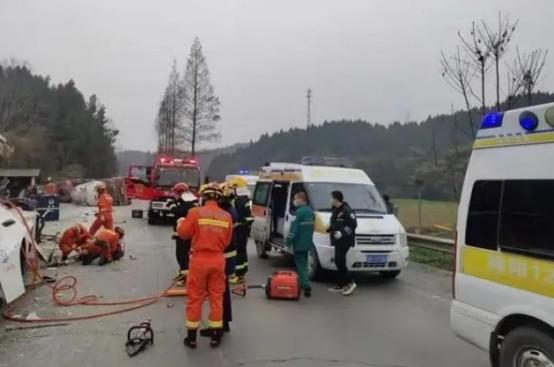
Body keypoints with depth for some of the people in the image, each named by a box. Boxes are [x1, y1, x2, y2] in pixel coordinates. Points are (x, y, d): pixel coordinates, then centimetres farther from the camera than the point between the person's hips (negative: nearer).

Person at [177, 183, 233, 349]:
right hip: (218, 260, 2)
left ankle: (191, 337, 19)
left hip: (199, 260, -2)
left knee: (194, 298, 10)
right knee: (216, 298, 13)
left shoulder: (195, 212, -12)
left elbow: (183, 233, -2)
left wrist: (180, 223, 17)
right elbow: (227, 241, 4)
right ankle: (216, 336, 20)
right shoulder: (226, 216, -3)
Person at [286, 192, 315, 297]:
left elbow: (294, 227, -20)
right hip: (307, 243, 9)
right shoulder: (310, 211, 12)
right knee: (304, 263, 20)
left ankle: (306, 287, -12)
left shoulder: (299, 212, -17)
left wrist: (289, 240, -12)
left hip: (299, 243, -9)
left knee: (301, 265, -5)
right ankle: (303, 283, 30)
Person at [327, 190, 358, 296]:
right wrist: (330, 229, 9)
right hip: (338, 240, 10)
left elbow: (353, 224, -19)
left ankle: (350, 283, -3)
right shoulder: (335, 210, 15)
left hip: (345, 240, -10)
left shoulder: (347, 210, -14)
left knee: (339, 261, -13)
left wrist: (342, 233, -24)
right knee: (339, 261, 11)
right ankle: (340, 285, 18)